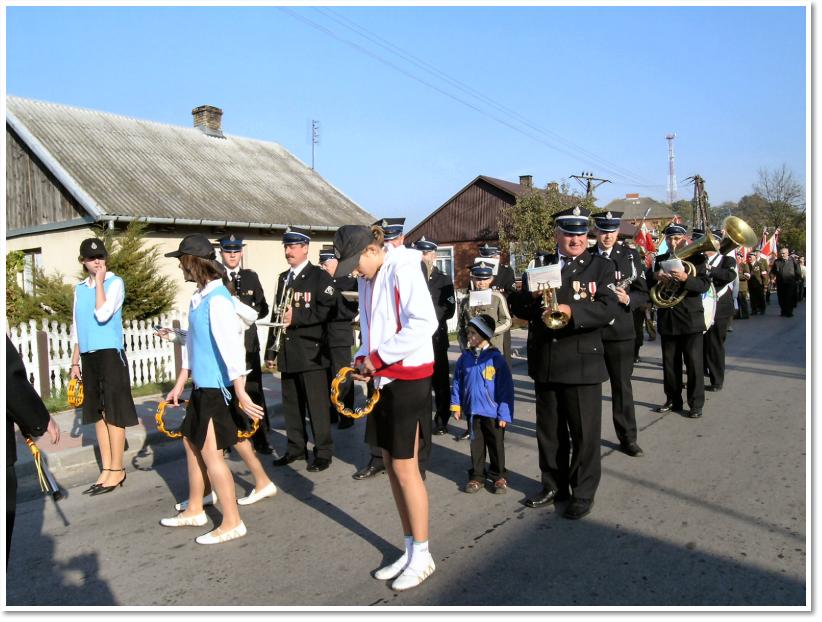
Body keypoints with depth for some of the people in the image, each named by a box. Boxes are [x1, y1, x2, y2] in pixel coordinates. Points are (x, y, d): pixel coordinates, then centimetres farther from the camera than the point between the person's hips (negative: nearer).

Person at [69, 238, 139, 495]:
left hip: (110, 353, -6)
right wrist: (75, 361, 16)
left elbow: (102, 315, -20)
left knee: (113, 412, -2)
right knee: (97, 413, 9)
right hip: (88, 355, 6)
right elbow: (77, 327, 18)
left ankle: (117, 470, 6)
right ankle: (106, 469, 17)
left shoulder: (115, 282, -5)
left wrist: (99, 281, -13)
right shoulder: (79, 287, 13)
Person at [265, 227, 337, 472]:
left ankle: (323, 452, 8)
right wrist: (271, 350, 15)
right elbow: (277, 314, 18)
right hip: (287, 351, 7)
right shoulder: (283, 278, 17)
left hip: (311, 351, -7)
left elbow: (328, 309, -14)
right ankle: (296, 448, 24)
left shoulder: (320, 276, -3)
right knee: (291, 404, 12)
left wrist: (297, 317, -18)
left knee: (317, 404, -2)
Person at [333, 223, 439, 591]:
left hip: (409, 378, -8)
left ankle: (422, 555, 16)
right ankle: (410, 549, 27)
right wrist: (363, 359, -1)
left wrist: (379, 356, -18)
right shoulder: (367, 280, 12)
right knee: (391, 465, 12)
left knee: (405, 468, -1)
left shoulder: (402, 269, -13)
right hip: (384, 378, 9)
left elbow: (425, 323, -22)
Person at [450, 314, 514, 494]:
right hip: (472, 410, 4)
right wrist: (456, 405, 4)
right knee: (476, 444, 15)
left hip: (492, 412, -4)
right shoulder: (465, 357, -1)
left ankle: (499, 476, 28)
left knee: (496, 445, 12)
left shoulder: (496, 358, -15)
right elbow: (457, 382, 8)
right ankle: (477, 476, 28)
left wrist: (504, 414, -13)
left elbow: (506, 387, -13)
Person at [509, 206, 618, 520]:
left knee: (584, 432, 5)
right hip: (545, 363, 4)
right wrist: (531, 294, -14)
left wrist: (572, 312, -29)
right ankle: (553, 485, 32)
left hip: (582, 363, -3)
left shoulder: (600, 266, 0)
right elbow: (517, 307, 6)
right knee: (549, 430, 16)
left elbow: (608, 309, -14)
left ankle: (583, 493, 21)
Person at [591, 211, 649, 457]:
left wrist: (627, 299, -17)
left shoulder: (630, 256, 4)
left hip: (620, 330, 0)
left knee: (622, 385, 7)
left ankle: (628, 437, 17)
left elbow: (643, 293, 2)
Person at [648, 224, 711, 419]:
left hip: (691, 319, -4)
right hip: (667, 319, 4)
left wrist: (685, 278, -29)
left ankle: (696, 404, 10)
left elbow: (705, 285, -12)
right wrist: (655, 276, -14)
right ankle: (673, 400, 22)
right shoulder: (660, 259, 10)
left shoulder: (696, 258, -1)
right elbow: (649, 286, 7)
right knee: (669, 363, 10)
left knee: (694, 363, 0)